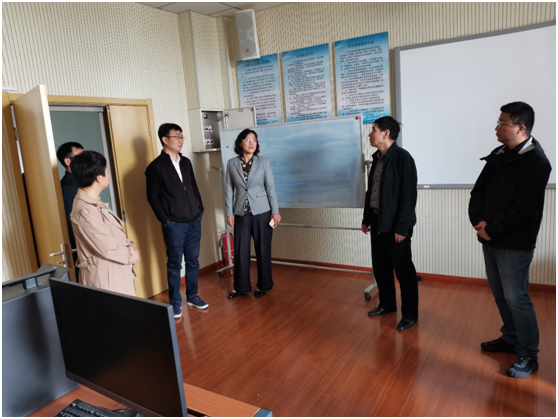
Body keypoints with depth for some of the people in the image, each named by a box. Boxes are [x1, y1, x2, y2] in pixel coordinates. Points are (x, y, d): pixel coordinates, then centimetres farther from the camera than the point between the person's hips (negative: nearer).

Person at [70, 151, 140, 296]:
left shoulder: (93, 202, 7)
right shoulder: (85, 211, -24)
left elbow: (115, 234, 14)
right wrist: (133, 255, -9)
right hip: (105, 276, -10)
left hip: (115, 272, 10)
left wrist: (129, 244, -3)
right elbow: (108, 249, -23)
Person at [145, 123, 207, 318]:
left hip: (194, 221, 5)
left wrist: (200, 209, 9)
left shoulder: (186, 162, 11)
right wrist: (165, 221, -10)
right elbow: (153, 197, -7)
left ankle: (192, 296, 27)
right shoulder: (156, 167, -7)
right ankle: (175, 301, 18)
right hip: (174, 224, -5)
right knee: (175, 264, 4)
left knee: (193, 261, 12)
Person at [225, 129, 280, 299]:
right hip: (241, 213, 1)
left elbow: (270, 187, -2)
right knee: (240, 250, 7)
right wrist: (229, 212, 1)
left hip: (261, 212, -1)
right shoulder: (232, 163, 2)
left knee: (263, 250, 6)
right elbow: (229, 189, 4)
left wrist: (275, 211, -5)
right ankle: (241, 286, 22)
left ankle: (262, 285, 23)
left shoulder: (263, 162, -1)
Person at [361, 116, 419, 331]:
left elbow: (409, 195, -17)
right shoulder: (377, 157, 10)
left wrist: (402, 226, -19)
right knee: (380, 266, 15)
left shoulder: (402, 157, -14)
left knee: (403, 269, 4)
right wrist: (366, 219, 15)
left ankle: (410, 313, 18)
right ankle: (387, 303, 33)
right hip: (377, 221, 8)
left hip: (396, 224, -8)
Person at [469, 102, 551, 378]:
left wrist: (491, 228, -14)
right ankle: (511, 339, 37)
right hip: (490, 240, 8)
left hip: (514, 244, -8)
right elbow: (478, 192, 9)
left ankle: (528, 356, 16)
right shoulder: (498, 156, 9)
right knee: (499, 293, 18)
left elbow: (524, 209, -21)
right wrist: (479, 222, -6)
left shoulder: (536, 162, -14)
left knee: (516, 298, -1)